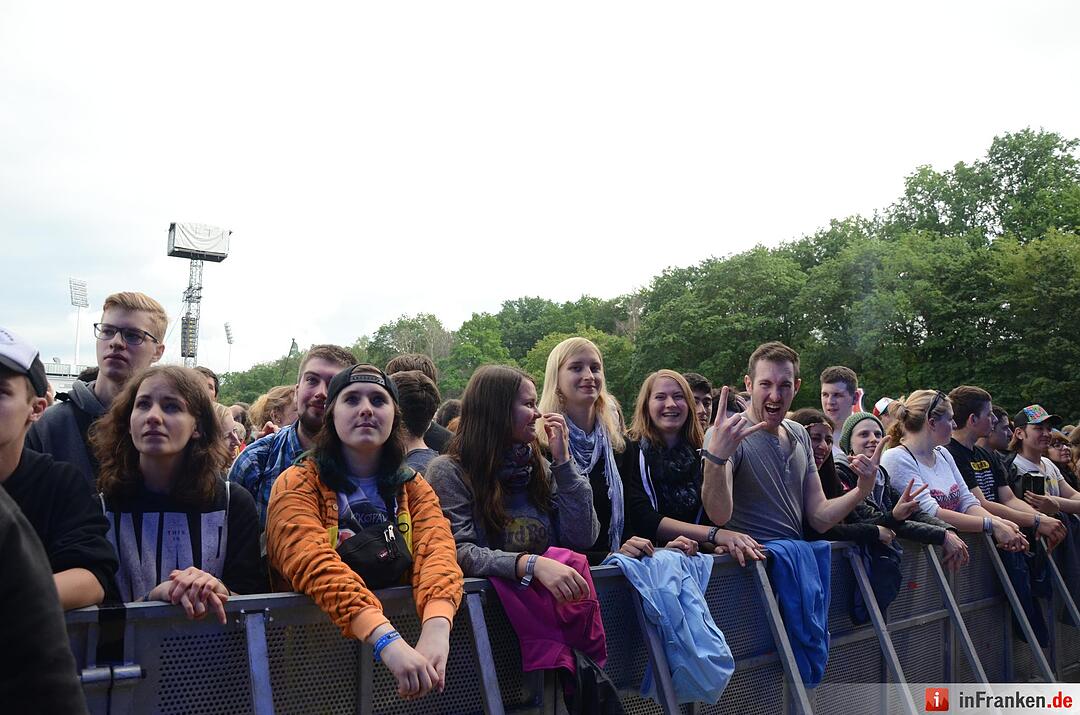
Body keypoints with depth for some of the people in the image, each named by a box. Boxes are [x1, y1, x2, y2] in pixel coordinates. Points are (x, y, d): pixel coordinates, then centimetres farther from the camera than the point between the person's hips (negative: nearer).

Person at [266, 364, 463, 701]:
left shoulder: (414, 488, 8)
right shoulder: (298, 484, -4)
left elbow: (437, 552, -9)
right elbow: (314, 562, -19)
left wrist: (436, 628, -29)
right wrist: (387, 641, -33)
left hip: (402, 629, 2)